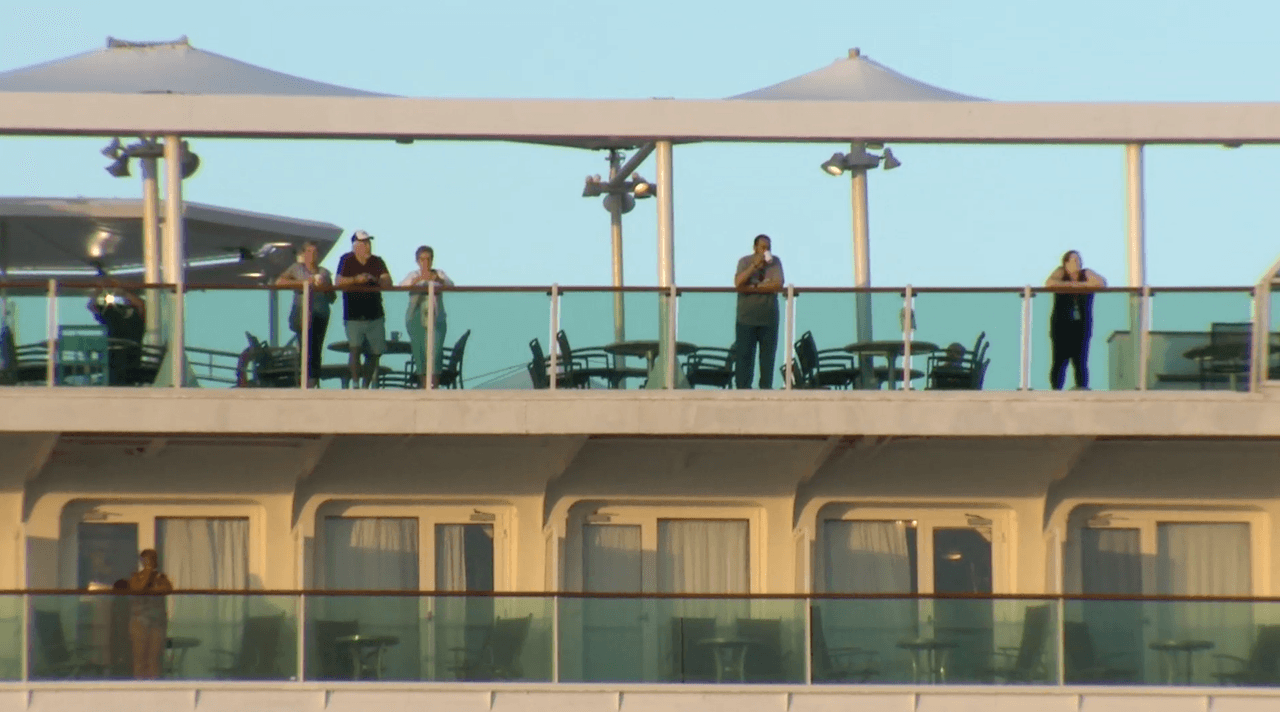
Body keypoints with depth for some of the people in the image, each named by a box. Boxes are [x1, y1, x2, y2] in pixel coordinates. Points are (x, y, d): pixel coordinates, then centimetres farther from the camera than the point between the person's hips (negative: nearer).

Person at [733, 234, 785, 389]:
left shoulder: (775, 262, 1)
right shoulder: (745, 262, 0)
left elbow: (778, 284, -12)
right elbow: (738, 283, -15)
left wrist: (753, 288, -14)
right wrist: (755, 265, -19)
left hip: (768, 318, 1)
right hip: (747, 317, -1)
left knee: (768, 355, 4)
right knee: (744, 354, -2)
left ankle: (766, 388, 10)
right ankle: (743, 388, 2)